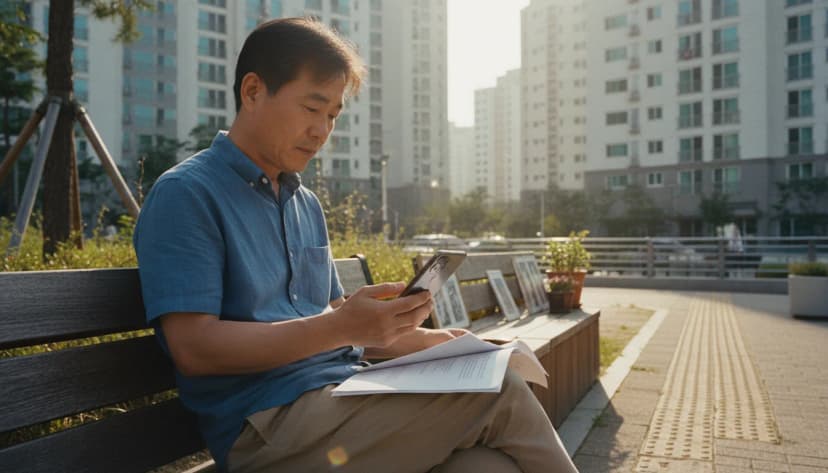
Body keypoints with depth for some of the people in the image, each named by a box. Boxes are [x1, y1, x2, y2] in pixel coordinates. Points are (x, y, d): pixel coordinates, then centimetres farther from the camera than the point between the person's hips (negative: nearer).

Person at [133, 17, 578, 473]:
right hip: (269, 424, -6)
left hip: (344, 397, 6)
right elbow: (194, 348, -14)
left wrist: (420, 340, 2)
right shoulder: (185, 195, -6)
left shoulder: (306, 204, 17)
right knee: (497, 391, -19)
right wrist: (341, 327, -23)